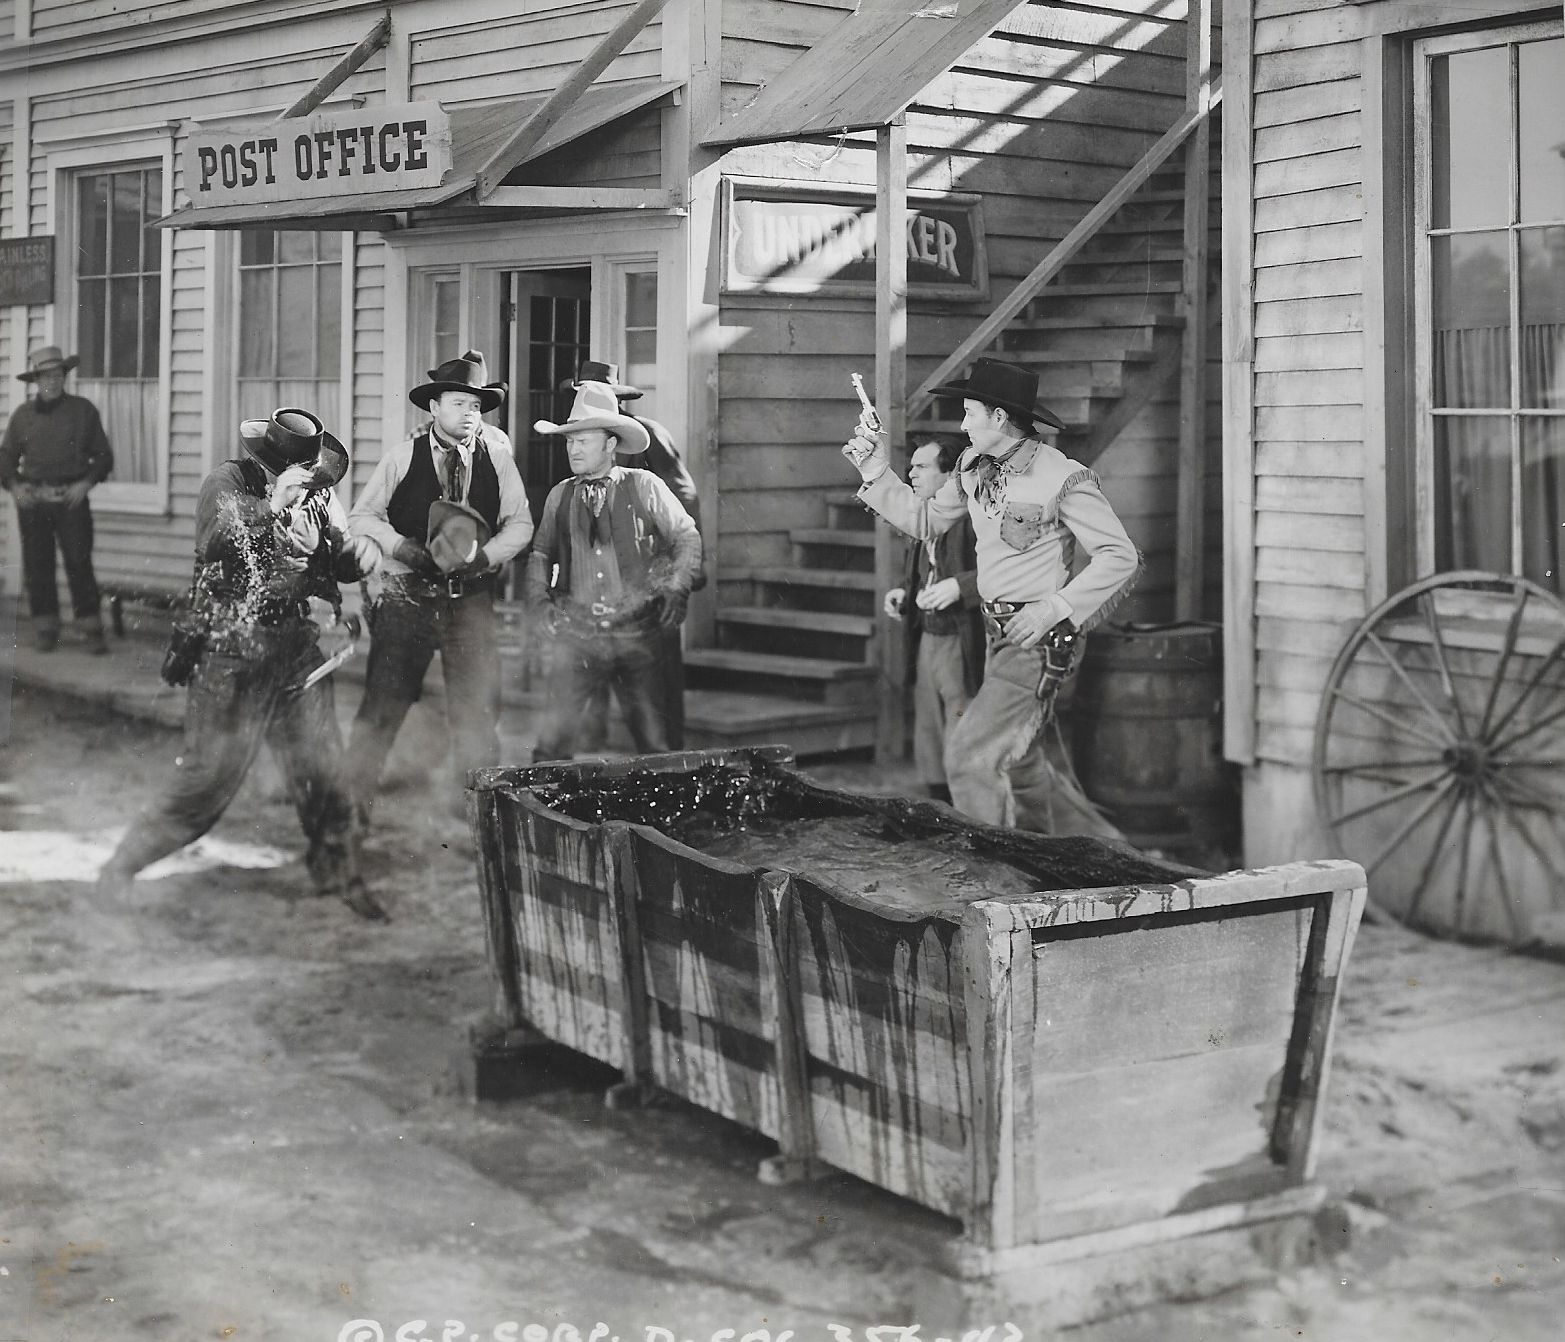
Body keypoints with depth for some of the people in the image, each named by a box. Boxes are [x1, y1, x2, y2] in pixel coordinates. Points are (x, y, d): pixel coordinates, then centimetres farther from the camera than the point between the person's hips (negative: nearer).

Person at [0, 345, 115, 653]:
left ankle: (92, 631, -4)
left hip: (71, 499, -2)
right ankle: (45, 629, 10)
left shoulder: (83, 410, 5)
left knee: (79, 563, -7)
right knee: (37, 566, 2)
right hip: (33, 501, 2)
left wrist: (87, 482, -9)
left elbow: (103, 456, 7)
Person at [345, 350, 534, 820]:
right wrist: (401, 547, -13)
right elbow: (362, 517, 4)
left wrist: (483, 556, -9)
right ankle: (350, 804, 5)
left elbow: (520, 524, 8)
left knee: (479, 709, 1)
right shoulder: (403, 456, 0)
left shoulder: (496, 457, 4)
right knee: (383, 705, -4)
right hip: (407, 595, -2)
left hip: (471, 599, 2)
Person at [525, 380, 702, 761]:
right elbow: (539, 555, 18)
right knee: (554, 735, -6)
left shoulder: (644, 487, 1)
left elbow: (687, 538, 8)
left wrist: (676, 590, -4)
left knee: (654, 741, 0)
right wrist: (540, 601, 2)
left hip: (638, 634, -1)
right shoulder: (560, 496, 8)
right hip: (577, 634, 1)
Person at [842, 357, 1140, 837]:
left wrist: (1055, 608, -23)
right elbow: (926, 521, 17)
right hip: (1000, 635, 9)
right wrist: (879, 474, 5)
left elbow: (1121, 557, -17)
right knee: (1020, 766, 17)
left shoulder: (1063, 478, -18)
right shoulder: (974, 467, 5)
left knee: (970, 755, -14)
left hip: (1039, 638, -9)